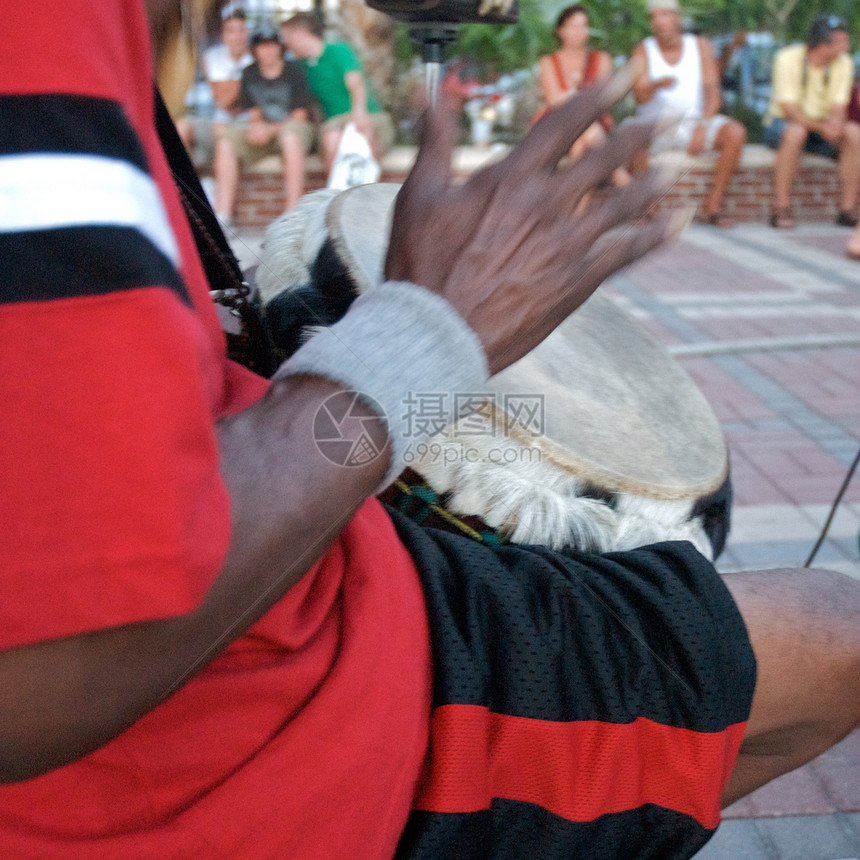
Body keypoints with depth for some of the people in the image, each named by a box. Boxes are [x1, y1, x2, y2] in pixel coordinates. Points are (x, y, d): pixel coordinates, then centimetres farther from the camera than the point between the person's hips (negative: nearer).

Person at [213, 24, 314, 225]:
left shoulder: (293, 71, -4)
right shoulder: (249, 74, 8)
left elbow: (300, 116, -7)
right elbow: (252, 110, 11)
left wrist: (270, 130, -20)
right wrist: (256, 125, -14)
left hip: (289, 125, -4)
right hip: (261, 129, 4)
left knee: (291, 139, -40)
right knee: (225, 143, -21)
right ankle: (223, 214, -25)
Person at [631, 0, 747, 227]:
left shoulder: (700, 46, 5)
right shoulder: (643, 51, 0)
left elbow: (712, 91, -4)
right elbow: (639, 96, -15)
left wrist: (702, 127, -22)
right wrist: (657, 84, -39)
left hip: (692, 122, 2)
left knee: (735, 132, -25)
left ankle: (712, 207, -20)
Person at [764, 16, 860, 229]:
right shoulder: (787, 58, -17)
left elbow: (838, 108, -8)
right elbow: (789, 109, -22)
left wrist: (836, 122, -33)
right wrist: (820, 126, -37)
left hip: (823, 127, 4)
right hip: (781, 123, -4)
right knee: (795, 132, -39)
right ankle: (781, 209, -34)